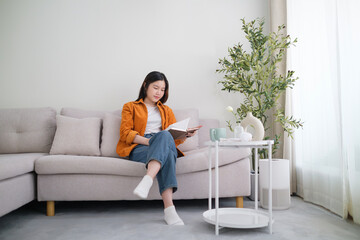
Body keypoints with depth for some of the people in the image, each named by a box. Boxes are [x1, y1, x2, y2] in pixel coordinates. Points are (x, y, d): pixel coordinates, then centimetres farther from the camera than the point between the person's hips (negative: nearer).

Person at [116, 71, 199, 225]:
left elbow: (175, 137, 20)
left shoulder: (167, 110, 31)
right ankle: (168, 207, -53)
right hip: (138, 149, -3)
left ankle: (147, 181, -58)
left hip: (165, 147, 3)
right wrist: (147, 141, -13)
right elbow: (125, 133, 4)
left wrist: (186, 135, -4)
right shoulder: (130, 107, 21)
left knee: (164, 136, -36)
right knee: (164, 136, -39)